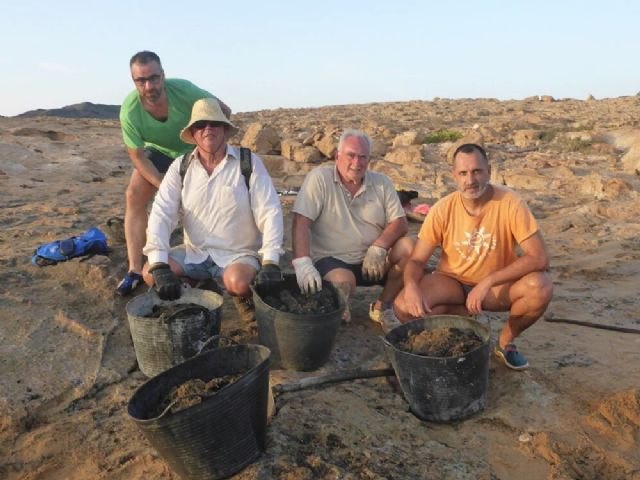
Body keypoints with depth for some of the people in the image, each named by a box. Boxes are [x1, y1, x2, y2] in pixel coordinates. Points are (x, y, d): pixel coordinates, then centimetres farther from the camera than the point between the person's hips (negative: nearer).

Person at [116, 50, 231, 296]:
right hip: (158, 151, 1)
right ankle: (135, 269, -10)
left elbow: (224, 111, -19)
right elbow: (138, 157, -21)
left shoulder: (183, 89, -34)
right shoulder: (129, 111, -30)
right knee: (134, 196, -15)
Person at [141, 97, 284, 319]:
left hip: (238, 254, -3)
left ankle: (243, 299, 4)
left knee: (238, 282, -34)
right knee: (150, 273, -18)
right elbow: (161, 214, -11)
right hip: (194, 253, 4)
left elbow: (270, 212, -16)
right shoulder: (180, 167, -3)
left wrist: (270, 263, -27)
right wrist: (159, 266, -24)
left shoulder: (249, 163, -10)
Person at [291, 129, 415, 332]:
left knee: (408, 247, -20)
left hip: (372, 260, 5)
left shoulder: (382, 183, 4)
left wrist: (379, 247, -20)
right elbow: (301, 222, -18)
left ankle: (381, 307, 0)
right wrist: (303, 263, -31)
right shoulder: (319, 178, -8)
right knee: (343, 282, -36)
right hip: (331, 260, -4)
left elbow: (400, 223, -1)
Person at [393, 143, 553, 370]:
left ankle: (506, 340, 0)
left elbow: (539, 257, -22)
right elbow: (417, 260, -11)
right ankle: (466, 316, 3)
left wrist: (488, 281, -30)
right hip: (452, 283, 1)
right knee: (404, 306, -25)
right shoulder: (443, 209, -14)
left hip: (498, 285, -1)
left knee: (540, 288, -31)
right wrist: (411, 287, -35)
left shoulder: (510, 203, -19)